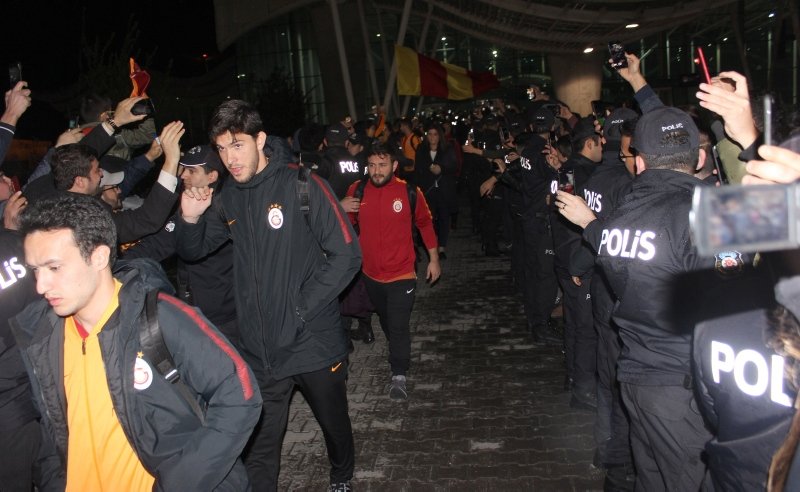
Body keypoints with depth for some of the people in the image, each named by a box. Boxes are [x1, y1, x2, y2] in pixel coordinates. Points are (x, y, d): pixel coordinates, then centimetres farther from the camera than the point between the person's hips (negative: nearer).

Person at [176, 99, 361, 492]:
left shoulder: (302, 185, -11)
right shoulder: (229, 199, 5)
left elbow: (347, 254, -14)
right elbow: (192, 252, 16)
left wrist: (302, 310, -16)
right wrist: (190, 219, -6)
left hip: (314, 343, -3)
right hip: (259, 350, 3)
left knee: (334, 423, 20)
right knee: (258, 447, 10)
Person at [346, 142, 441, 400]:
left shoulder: (410, 192, -12)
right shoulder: (357, 191, -7)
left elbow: (425, 224, 2)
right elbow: (347, 224, 9)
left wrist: (434, 259, 6)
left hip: (402, 274, -3)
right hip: (371, 273, 4)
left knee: (399, 325, -7)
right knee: (385, 319, 23)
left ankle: (399, 376, 8)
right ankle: (398, 352, 49)